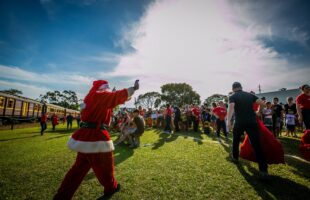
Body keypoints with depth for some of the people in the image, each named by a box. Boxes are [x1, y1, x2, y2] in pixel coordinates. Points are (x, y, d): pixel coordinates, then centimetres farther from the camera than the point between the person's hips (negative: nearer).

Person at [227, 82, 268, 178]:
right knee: (256, 145, 0)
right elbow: (262, 103, 7)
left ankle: (235, 157, 37)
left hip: (239, 122, -2)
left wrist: (228, 120, -24)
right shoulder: (250, 95, 13)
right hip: (252, 122, 2)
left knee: (236, 141, 22)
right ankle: (263, 170, -5)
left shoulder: (233, 96, 2)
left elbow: (231, 107, -17)